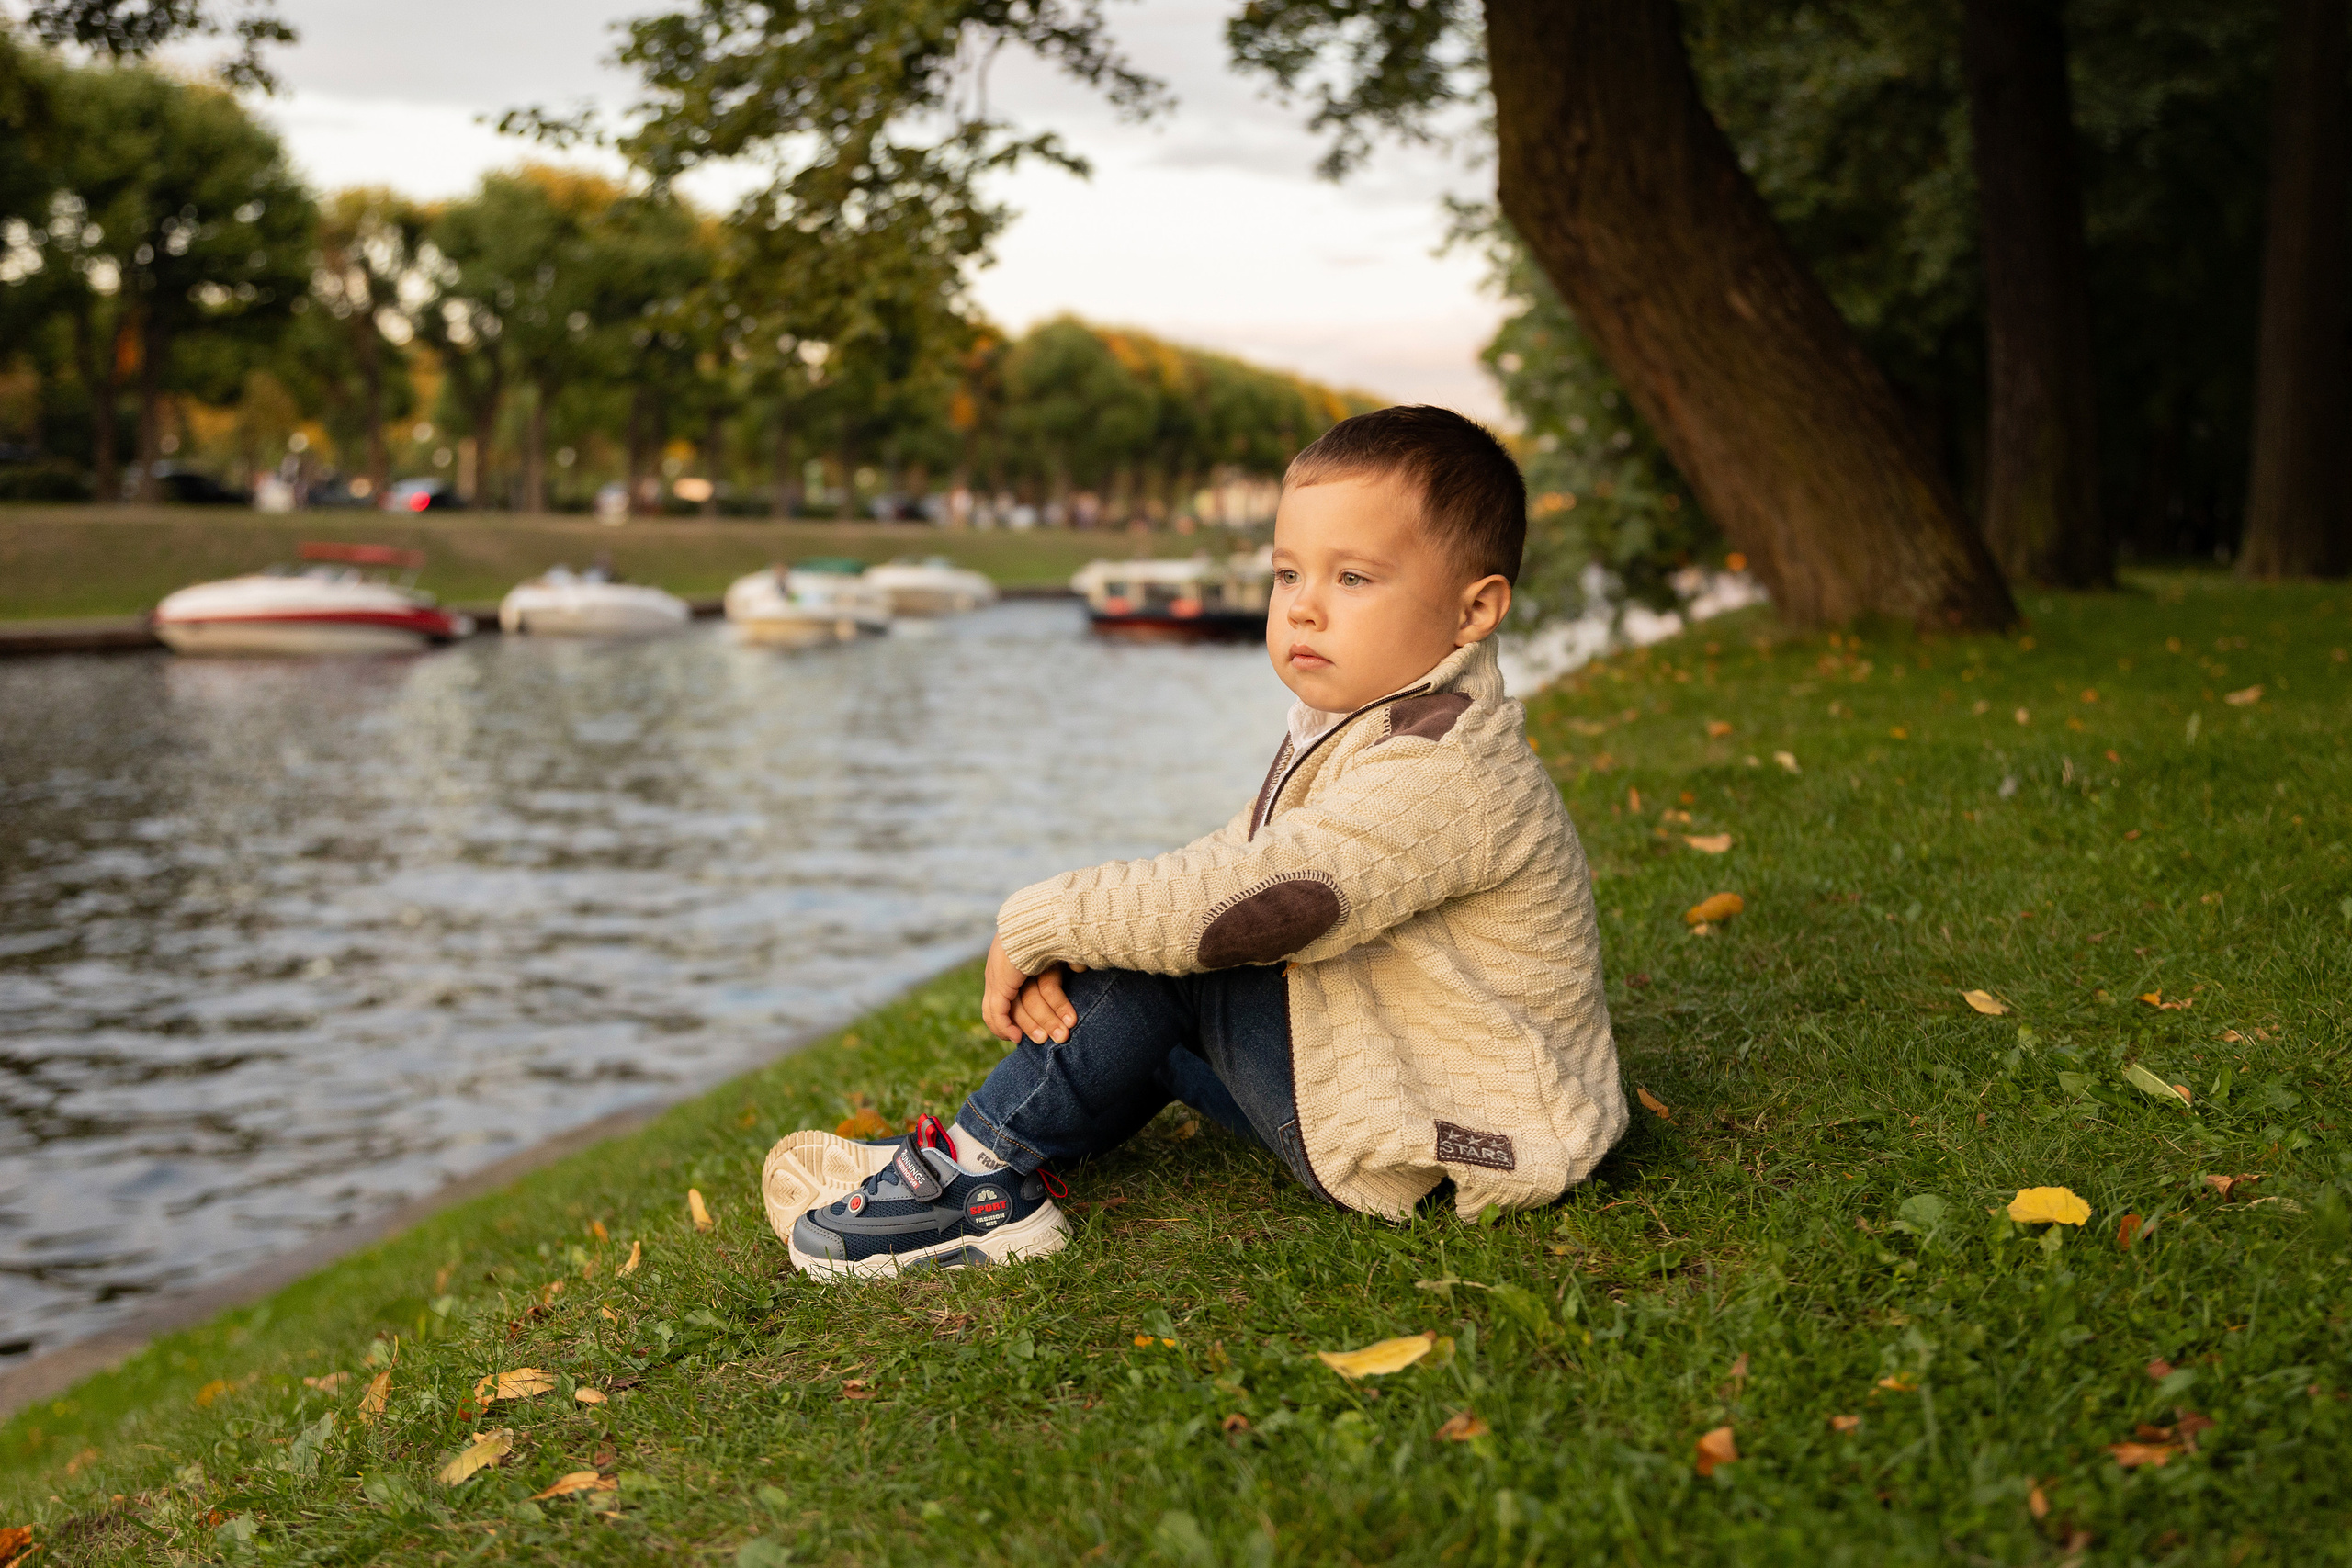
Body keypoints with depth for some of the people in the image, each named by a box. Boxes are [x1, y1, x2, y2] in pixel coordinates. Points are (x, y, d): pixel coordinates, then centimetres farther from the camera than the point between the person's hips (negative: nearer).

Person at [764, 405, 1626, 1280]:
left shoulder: (1439, 773, -26)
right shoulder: (1348, 729, 7)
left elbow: (1234, 902, -31)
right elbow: (1228, 862, 4)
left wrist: (1037, 925, -19)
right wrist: (1064, 953, -13)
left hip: (1445, 1136, -10)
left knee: (1165, 952, -18)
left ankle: (984, 1168, -7)